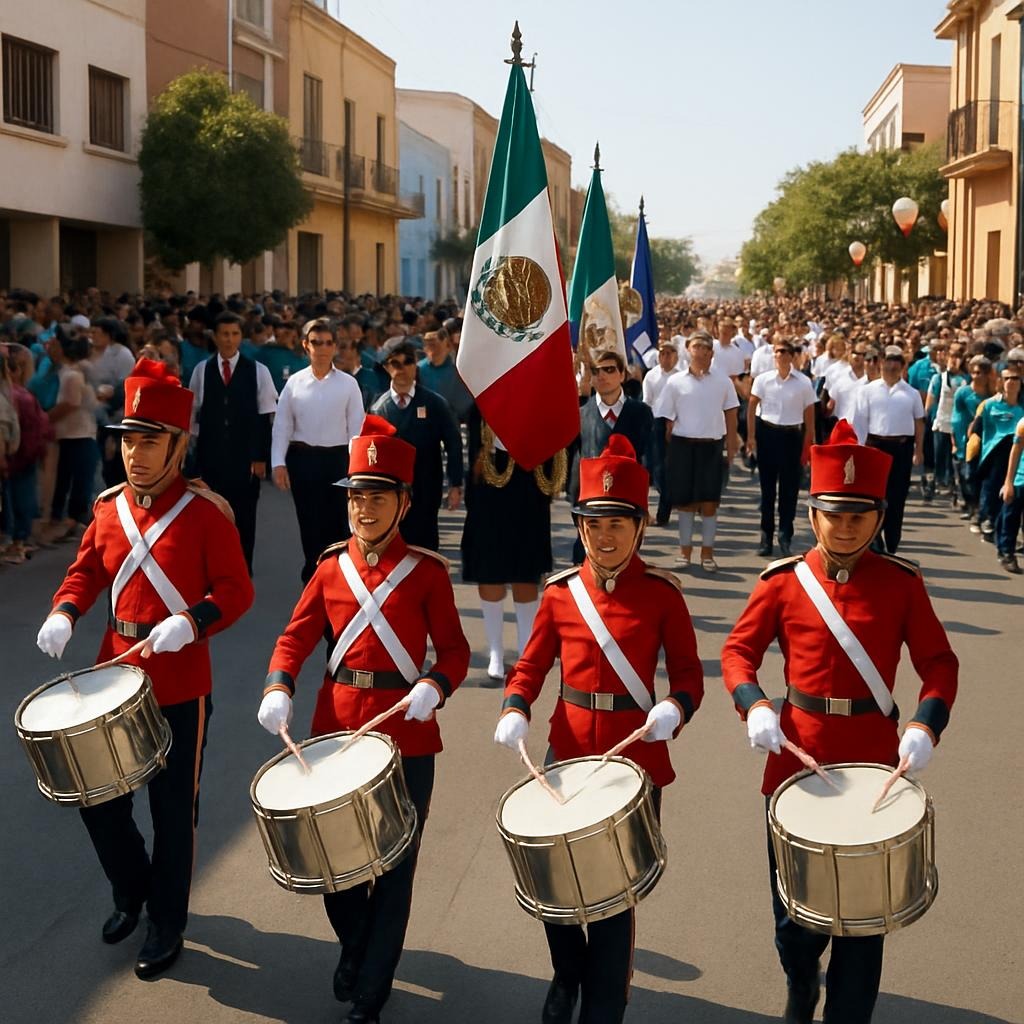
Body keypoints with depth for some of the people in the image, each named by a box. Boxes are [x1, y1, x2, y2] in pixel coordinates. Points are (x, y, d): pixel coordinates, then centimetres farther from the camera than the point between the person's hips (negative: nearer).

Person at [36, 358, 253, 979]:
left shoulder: (206, 513, -13)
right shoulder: (109, 507, 4)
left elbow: (236, 591, -13)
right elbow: (88, 570, 14)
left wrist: (190, 622, -29)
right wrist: (64, 614, -5)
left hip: (181, 683, -5)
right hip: (115, 673, 5)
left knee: (174, 810, 7)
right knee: (99, 796, 12)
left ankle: (167, 924, 27)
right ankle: (132, 891, 40)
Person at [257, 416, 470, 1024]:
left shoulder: (428, 572, -5)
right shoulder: (332, 567, 5)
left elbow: (454, 650, -4)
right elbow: (297, 637, 4)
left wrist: (434, 687, -24)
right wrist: (279, 689, -13)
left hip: (407, 735, -3)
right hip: (337, 728, 3)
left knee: (394, 863, 5)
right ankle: (356, 947, 40)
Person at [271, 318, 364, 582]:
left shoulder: (347, 384, 0)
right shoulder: (295, 382, 2)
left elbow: (356, 427, 0)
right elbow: (282, 425, 2)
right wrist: (278, 463, -5)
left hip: (337, 458, -1)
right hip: (302, 458, 1)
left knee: (336, 522, 2)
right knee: (309, 524, 6)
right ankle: (313, 577, 17)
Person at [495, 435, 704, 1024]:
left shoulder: (663, 594, -6)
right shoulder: (561, 592, 1)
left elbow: (689, 676, -3)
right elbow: (532, 667, 7)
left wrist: (674, 711, -24)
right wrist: (515, 712, -11)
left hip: (637, 757, -3)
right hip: (567, 754, 3)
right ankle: (569, 977, 40)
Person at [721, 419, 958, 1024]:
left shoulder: (902, 583, -3)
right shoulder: (782, 581, -2)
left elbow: (939, 663, -2)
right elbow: (739, 651, 1)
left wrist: (926, 725, -18)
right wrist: (755, 707, -17)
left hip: (874, 764, -1)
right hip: (796, 758, 1)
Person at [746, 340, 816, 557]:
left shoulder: (804, 383, -2)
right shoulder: (763, 380, -2)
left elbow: (809, 415, 1)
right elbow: (752, 407, -1)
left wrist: (808, 445, -1)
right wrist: (751, 437, -7)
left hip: (792, 436, -1)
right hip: (767, 433, 1)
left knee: (790, 488, 1)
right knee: (767, 487, 7)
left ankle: (785, 538, 11)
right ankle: (766, 539, 16)